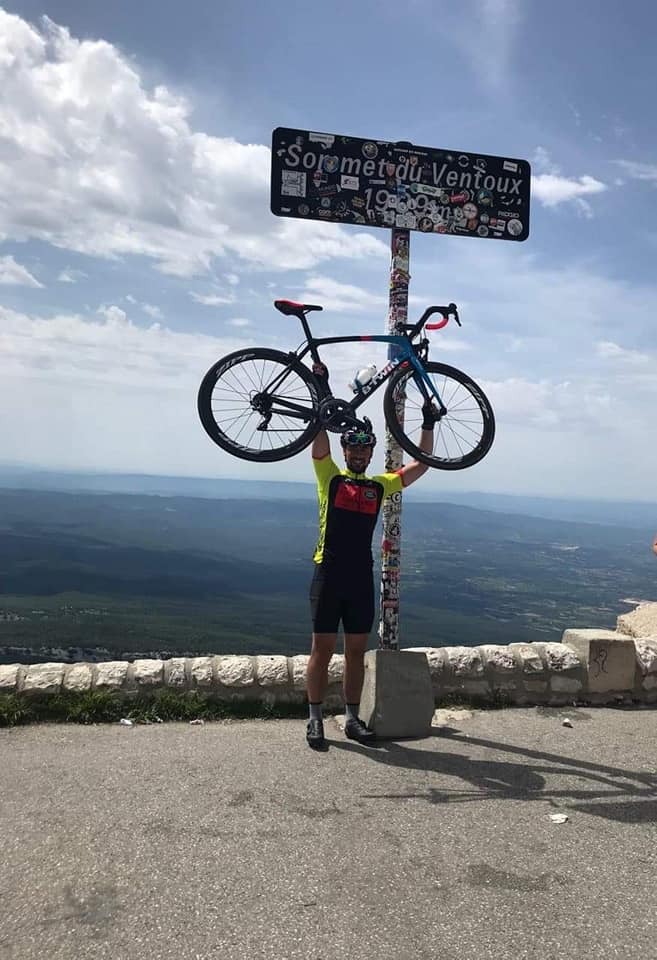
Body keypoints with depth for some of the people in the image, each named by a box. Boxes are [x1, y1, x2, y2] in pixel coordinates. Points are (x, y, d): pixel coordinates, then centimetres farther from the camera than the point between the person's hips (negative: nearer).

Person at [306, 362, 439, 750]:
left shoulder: (379, 485, 10)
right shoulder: (330, 477, 1)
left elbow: (420, 465, 11)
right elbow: (320, 438, -11)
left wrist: (429, 425, 4)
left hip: (361, 578, 4)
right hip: (329, 575, -3)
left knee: (356, 652, 11)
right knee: (323, 649, 4)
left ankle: (353, 719, 23)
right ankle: (316, 719, 15)